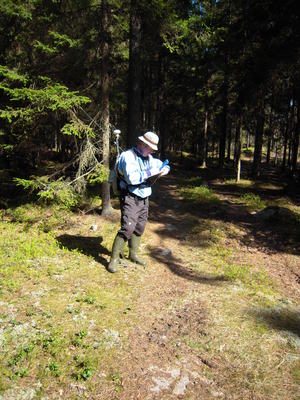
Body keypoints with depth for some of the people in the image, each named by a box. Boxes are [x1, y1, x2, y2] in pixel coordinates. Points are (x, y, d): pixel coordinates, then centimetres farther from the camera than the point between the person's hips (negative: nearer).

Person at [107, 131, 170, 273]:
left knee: (139, 228, 13)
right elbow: (131, 178, -26)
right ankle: (114, 259, -6)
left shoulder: (149, 158, 12)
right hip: (130, 198, -8)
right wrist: (149, 173, -20)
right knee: (128, 228, -16)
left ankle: (133, 254, 30)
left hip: (144, 199, 8)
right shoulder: (128, 156, -14)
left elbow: (162, 165, 24)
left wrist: (165, 169, 0)